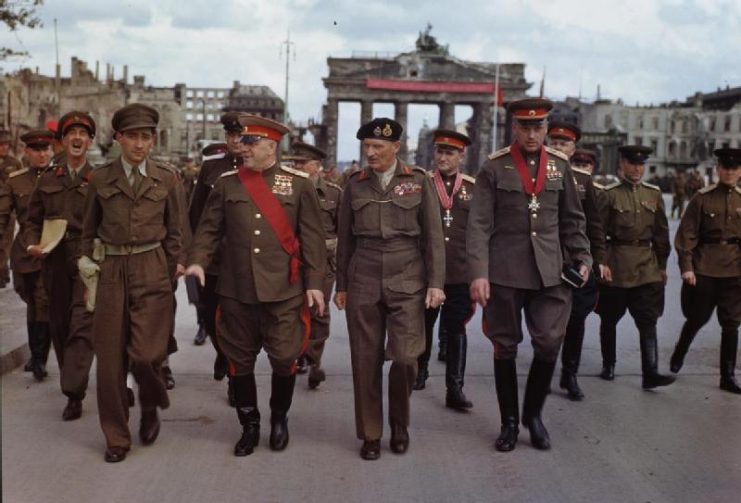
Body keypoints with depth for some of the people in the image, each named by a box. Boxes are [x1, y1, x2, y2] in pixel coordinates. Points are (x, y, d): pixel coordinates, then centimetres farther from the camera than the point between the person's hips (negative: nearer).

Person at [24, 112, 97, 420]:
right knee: (59, 326, 11)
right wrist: (33, 244, -1)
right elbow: (33, 219, 16)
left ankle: (73, 393, -12)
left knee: (81, 326, -12)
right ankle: (71, 382, 27)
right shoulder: (47, 181, 12)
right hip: (55, 263, 4)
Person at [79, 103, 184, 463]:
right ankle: (116, 437, 18)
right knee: (111, 356, 4)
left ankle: (151, 407, 24)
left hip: (152, 271, -1)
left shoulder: (166, 179, 4)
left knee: (146, 353, -10)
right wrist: (87, 266, 7)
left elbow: (174, 232, 8)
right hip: (111, 271, 1)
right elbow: (88, 231, 13)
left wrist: (172, 275, 5)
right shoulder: (100, 179, 5)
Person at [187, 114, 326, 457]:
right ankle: (249, 425, 28)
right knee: (240, 361, 10)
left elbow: (312, 236, 1)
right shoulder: (227, 183, 7)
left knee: (284, 358, 3)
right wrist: (198, 260, -11)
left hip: (284, 290, -2)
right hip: (236, 289, 2)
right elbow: (209, 227, 7)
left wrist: (314, 282, -4)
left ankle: (279, 418, 29)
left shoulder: (298, 183, 1)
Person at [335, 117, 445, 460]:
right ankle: (370, 434, 18)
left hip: (407, 282, -2)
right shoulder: (355, 184, 7)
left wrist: (435, 283, -4)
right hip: (363, 283, 2)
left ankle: (400, 424, 18)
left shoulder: (418, 181, 2)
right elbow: (345, 239, 12)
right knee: (366, 361, 3)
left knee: (405, 357, -9)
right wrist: (341, 286, 11)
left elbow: (433, 236, 2)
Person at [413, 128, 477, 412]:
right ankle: (420, 371, 36)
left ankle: (455, 389, 9)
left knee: (456, 331, 3)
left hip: (461, 274, 0)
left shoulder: (474, 188, 5)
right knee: (423, 326, 15)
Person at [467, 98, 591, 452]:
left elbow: (572, 220, 15)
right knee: (505, 347, 7)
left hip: (550, 272, 2)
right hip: (504, 272, -2)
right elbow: (479, 225, -7)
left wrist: (582, 258, 7)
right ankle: (509, 421, 23)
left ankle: (533, 414, 21)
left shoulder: (560, 165, 7)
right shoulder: (494, 167, -2)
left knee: (549, 343, -1)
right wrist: (478, 273, -14)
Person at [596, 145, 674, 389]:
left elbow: (661, 232, 13)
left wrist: (662, 265, 13)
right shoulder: (610, 194, -5)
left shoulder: (654, 194, 8)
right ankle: (608, 365, 26)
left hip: (647, 266, 3)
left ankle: (651, 373, -5)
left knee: (648, 321, -4)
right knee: (609, 319, 10)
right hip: (615, 266, -3)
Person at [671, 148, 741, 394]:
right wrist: (686, 267, -10)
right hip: (704, 269, -2)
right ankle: (678, 355, 35)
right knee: (697, 318, 7)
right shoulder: (703, 198, -3)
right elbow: (687, 234, -5)